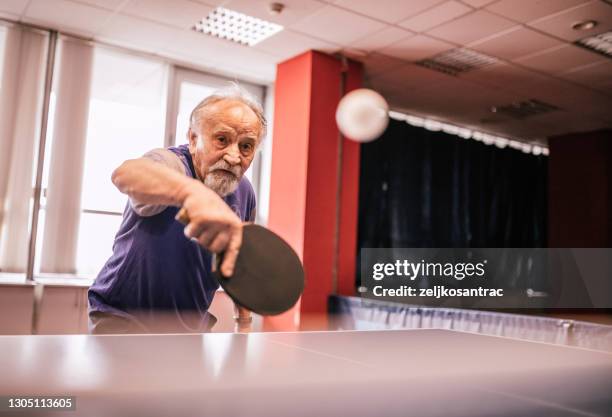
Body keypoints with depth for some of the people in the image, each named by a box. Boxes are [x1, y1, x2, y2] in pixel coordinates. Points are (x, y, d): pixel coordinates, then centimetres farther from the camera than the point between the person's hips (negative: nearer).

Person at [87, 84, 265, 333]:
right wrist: (193, 192, -71)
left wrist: (244, 320, 12)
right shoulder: (170, 161, -26)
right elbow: (125, 174, -52)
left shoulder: (245, 193, -5)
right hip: (123, 319, -5)